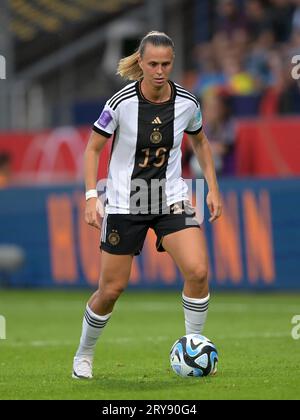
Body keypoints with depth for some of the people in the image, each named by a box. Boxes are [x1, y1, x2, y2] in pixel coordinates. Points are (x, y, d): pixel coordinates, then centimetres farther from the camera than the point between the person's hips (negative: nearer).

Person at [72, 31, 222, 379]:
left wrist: (213, 189, 9)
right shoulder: (121, 102, -15)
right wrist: (91, 197, -14)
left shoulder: (187, 103, -6)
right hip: (124, 203, -2)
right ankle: (83, 355, 27)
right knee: (112, 288, 2)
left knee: (198, 271, -19)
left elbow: (200, 142, 14)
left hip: (171, 200, 2)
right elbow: (93, 149, -5)